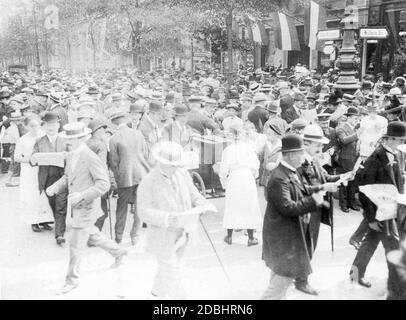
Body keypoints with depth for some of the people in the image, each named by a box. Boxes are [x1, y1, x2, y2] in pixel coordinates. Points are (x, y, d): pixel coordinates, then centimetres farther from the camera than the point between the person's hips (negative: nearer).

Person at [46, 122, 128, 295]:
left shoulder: (91, 158, -23)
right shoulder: (71, 155, 3)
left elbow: (104, 184, -24)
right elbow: (67, 177, 16)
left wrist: (81, 195, -31)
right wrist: (54, 188, -3)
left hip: (87, 207, -9)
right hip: (77, 205, 9)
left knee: (76, 245, 0)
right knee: (93, 237, 25)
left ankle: (72, 280, 16)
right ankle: (118, 252, 46)